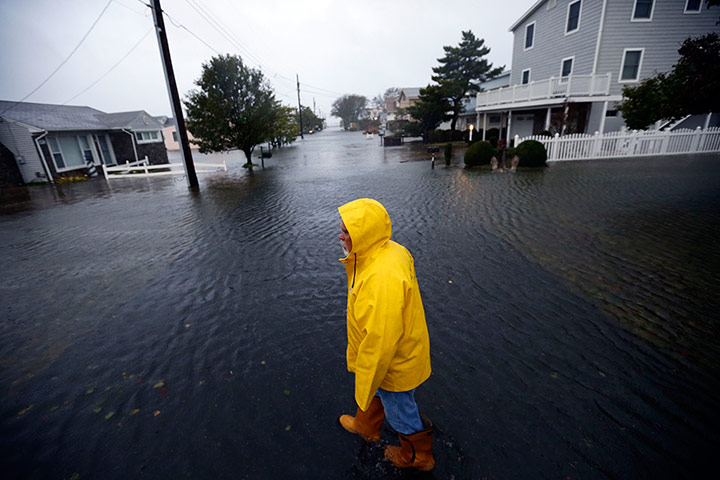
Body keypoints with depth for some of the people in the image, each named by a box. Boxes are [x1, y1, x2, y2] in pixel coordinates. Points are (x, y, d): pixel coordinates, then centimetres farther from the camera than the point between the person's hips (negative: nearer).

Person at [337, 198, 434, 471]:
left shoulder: (383, 277, -41)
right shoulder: (388, 251, -8)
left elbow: (381, 340, -34)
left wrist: (365, 388, -20)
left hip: (395, 364, -8)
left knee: (400, 412, 20)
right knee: (375, 392, 32)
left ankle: (417, 457, 50)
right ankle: (366, 427, 62)